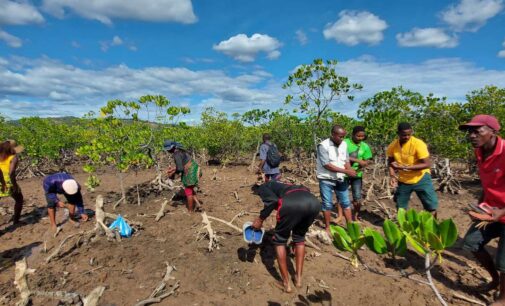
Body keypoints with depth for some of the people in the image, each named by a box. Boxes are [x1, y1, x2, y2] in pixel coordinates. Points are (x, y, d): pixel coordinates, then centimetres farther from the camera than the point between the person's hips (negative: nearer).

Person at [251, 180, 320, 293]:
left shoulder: (263, 188, 25)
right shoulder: (279, 185, 43)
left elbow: (273, 200, 0)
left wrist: (260, 219, 13)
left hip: (291, 203, -6)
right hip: (314, 202, 6)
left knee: (279, 240, 19)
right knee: (299, 237, 31)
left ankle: (286, 284, 25)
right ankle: (298, 279, 34)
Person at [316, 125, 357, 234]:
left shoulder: (344, 144, 2)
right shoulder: (323, 146, -18)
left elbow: (346, 161, 5)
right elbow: (327, 165, -22)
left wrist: (350, 171, -17)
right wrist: (346, 171, -22)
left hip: (341, 179, 5)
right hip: (326, 180, -5)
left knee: (346, 203, 12)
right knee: (327, 204, 6)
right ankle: (327, 228, 21)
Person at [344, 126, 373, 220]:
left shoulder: (365, 146, 1)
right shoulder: (345, 143, -10)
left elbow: (367, 161, 4)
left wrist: (360, 168, -16)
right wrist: (358, 160, -24)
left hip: (357, 175, 2)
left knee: (357, 198, 2)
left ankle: (355, 216, 24)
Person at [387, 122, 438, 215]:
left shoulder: (418, 144, -21)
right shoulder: (393, 146, -10)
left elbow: (427, 164, -23)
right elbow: (390, 162, 4)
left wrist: (406, 167, -31)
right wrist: (392, 176, -13)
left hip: (421, 178, -3)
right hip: (403, 180, 3)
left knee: (431, 205, -2)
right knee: (400, 207, 12)